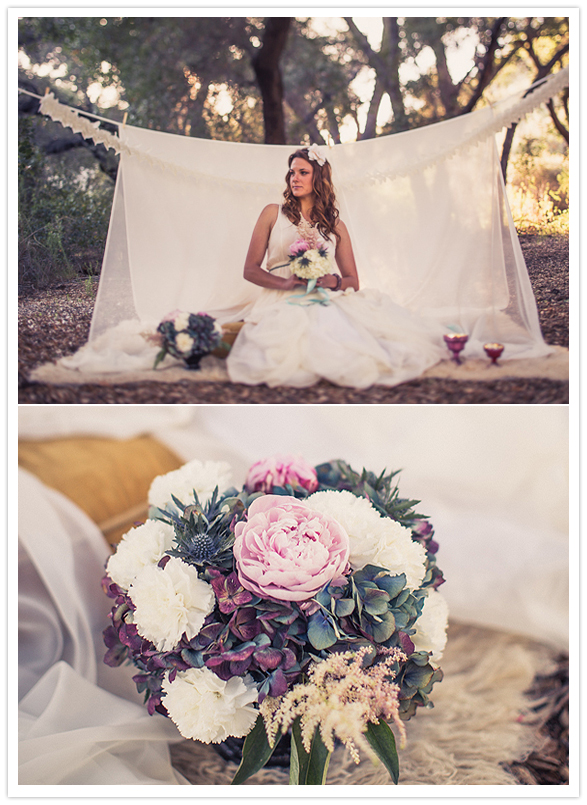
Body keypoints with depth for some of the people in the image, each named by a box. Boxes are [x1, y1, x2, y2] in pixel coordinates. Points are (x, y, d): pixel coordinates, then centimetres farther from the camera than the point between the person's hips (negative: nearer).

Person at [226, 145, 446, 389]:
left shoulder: (335, 225, 18)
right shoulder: (273, 214, 12)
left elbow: (353, 281, 16)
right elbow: (250, 270, 6)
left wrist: (334, 281, -9)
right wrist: (287, 282, -12)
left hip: (327, 302, 1)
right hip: (284, 302, -1)